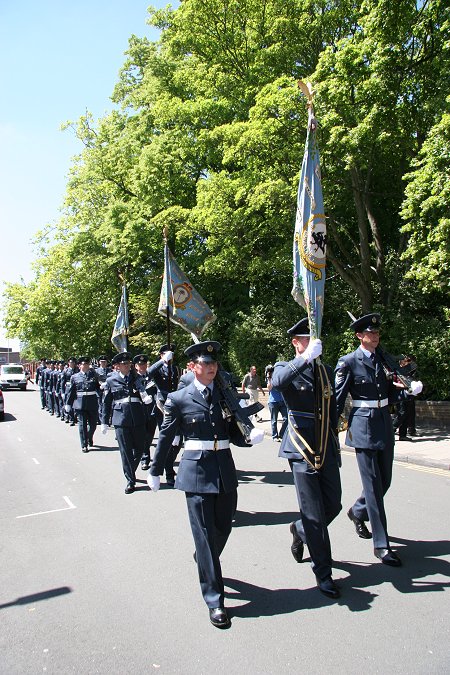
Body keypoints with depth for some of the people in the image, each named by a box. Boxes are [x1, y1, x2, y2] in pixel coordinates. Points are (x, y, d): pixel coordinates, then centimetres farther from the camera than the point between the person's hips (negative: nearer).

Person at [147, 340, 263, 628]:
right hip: (196, 471, -4)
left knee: (223, 529, 16)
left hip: (225, 469, 4)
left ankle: (205, 562, 47)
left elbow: (234, 434, 10)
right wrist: (155, 472, 13)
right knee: (205, 534, 0)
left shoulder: (225, 395, 7)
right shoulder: (178, 399, -4)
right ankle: (214, 600, 12)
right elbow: (166, 438, 5)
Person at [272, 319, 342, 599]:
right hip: (302, 449, -5)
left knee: (333, 506, 10)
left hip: (327, 449, 6)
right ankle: (323, 573, 17)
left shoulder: (327, 371, 11)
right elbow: (277, 382, -31)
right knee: (314, 514, 0)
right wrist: (306, 358, -36)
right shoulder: (286, 368, -4)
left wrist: (334, 445, 16)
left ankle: (299, 529, 40)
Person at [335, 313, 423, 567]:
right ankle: (381, 545, 6)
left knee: (385, 481, 13)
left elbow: (389, 396, 16)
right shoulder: (348, 362, -7)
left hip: (385, 424, 7)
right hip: (363, 426, -7)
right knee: (373, 485, -3)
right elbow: (337, 399, -7)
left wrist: (398, 387, -4)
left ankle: (357, 511, 41)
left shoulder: (382, 359, 11)